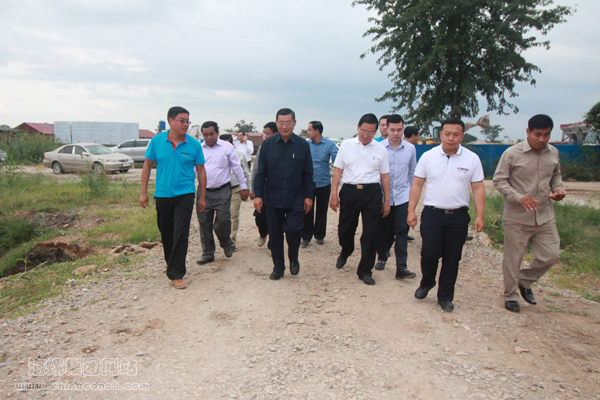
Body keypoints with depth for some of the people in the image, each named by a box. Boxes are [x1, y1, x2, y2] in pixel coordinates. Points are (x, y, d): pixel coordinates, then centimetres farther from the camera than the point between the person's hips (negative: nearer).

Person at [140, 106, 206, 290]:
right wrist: (143, 192, 3)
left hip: (185, 195, -2)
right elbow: (147, 165, 6)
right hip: (162, 195, 2)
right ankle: (172, 265, 36)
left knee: (181, 235, -7)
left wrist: (202, 197, 4)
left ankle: (176, 274, 2)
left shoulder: (194, 144, -4)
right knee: (166, 235, 14)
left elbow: (201, 170, 4)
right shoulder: (157, 141, -2)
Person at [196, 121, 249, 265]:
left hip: (222, 191, -2)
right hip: (204, 192, 3)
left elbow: (237, 168, 6)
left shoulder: (227, 147, 2)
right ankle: (208, 253, 20)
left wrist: (243, 187, 6)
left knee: (223, 221, -8)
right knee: (204, 223, 5)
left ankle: (226, 242, 25)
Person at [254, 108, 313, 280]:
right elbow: (261, 172, 5)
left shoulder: (303, 145, 1)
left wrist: (308, 196, 3)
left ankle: (293, 259, 21)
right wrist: (258, 194, -1)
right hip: (272, 199, 1)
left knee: (293, 229, -9)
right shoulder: (268, 144, 2)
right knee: (274, 234, 8)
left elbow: (308, 174, 5)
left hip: (295, 198, -1)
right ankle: (278, 267, 26)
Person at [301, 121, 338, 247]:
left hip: (324, 183, 0)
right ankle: (306, 236, 10)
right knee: (307, 211, -1)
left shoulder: (329, 144, -3)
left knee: (322, 211, 11)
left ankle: (320, 235, 26)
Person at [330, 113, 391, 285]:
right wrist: (334, 194, -2)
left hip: (372, 193, 0)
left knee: (370, 234, 2)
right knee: (345, 229, 11)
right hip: (349, 191, 0)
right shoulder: (346, 145, 4)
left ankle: (365, 271, 16)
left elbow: (385, 175, 10)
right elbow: (338, 170, 4)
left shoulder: (380, 149, 6)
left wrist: (386, 200, 8)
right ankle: (345, 253, 44)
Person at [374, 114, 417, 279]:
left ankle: (401, 267, -3)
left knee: (401, 231, -5)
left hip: (402, 196, 1)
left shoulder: (410, 148, 3)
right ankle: (382, 257, 32)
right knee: (382, 229, 10)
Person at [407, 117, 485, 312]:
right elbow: (417, 185, 4)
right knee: (429, 253, -7)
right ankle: (426, 283, 24)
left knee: (452, 259, 6)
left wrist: (480, 216, -3)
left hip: (458, 216, 1)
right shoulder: (428, 156, 2)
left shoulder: (472, 159, 3)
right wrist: (411, 211, -2)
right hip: (432, 214, -1)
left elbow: (478, 189, 4)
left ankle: (445, 297, 23)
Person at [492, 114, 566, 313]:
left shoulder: (553, 153, 5)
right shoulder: (512, 153, -12)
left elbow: (556, 175, 20)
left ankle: (525, 281, 33)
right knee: (513, 258, 6)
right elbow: (499, 180, -10)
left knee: (550, 255, 6)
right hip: (517, 218, -5)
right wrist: (519, 197, -24)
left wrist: (558, 189, -2)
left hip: (545, 216, 5)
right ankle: (510, 296, 26)